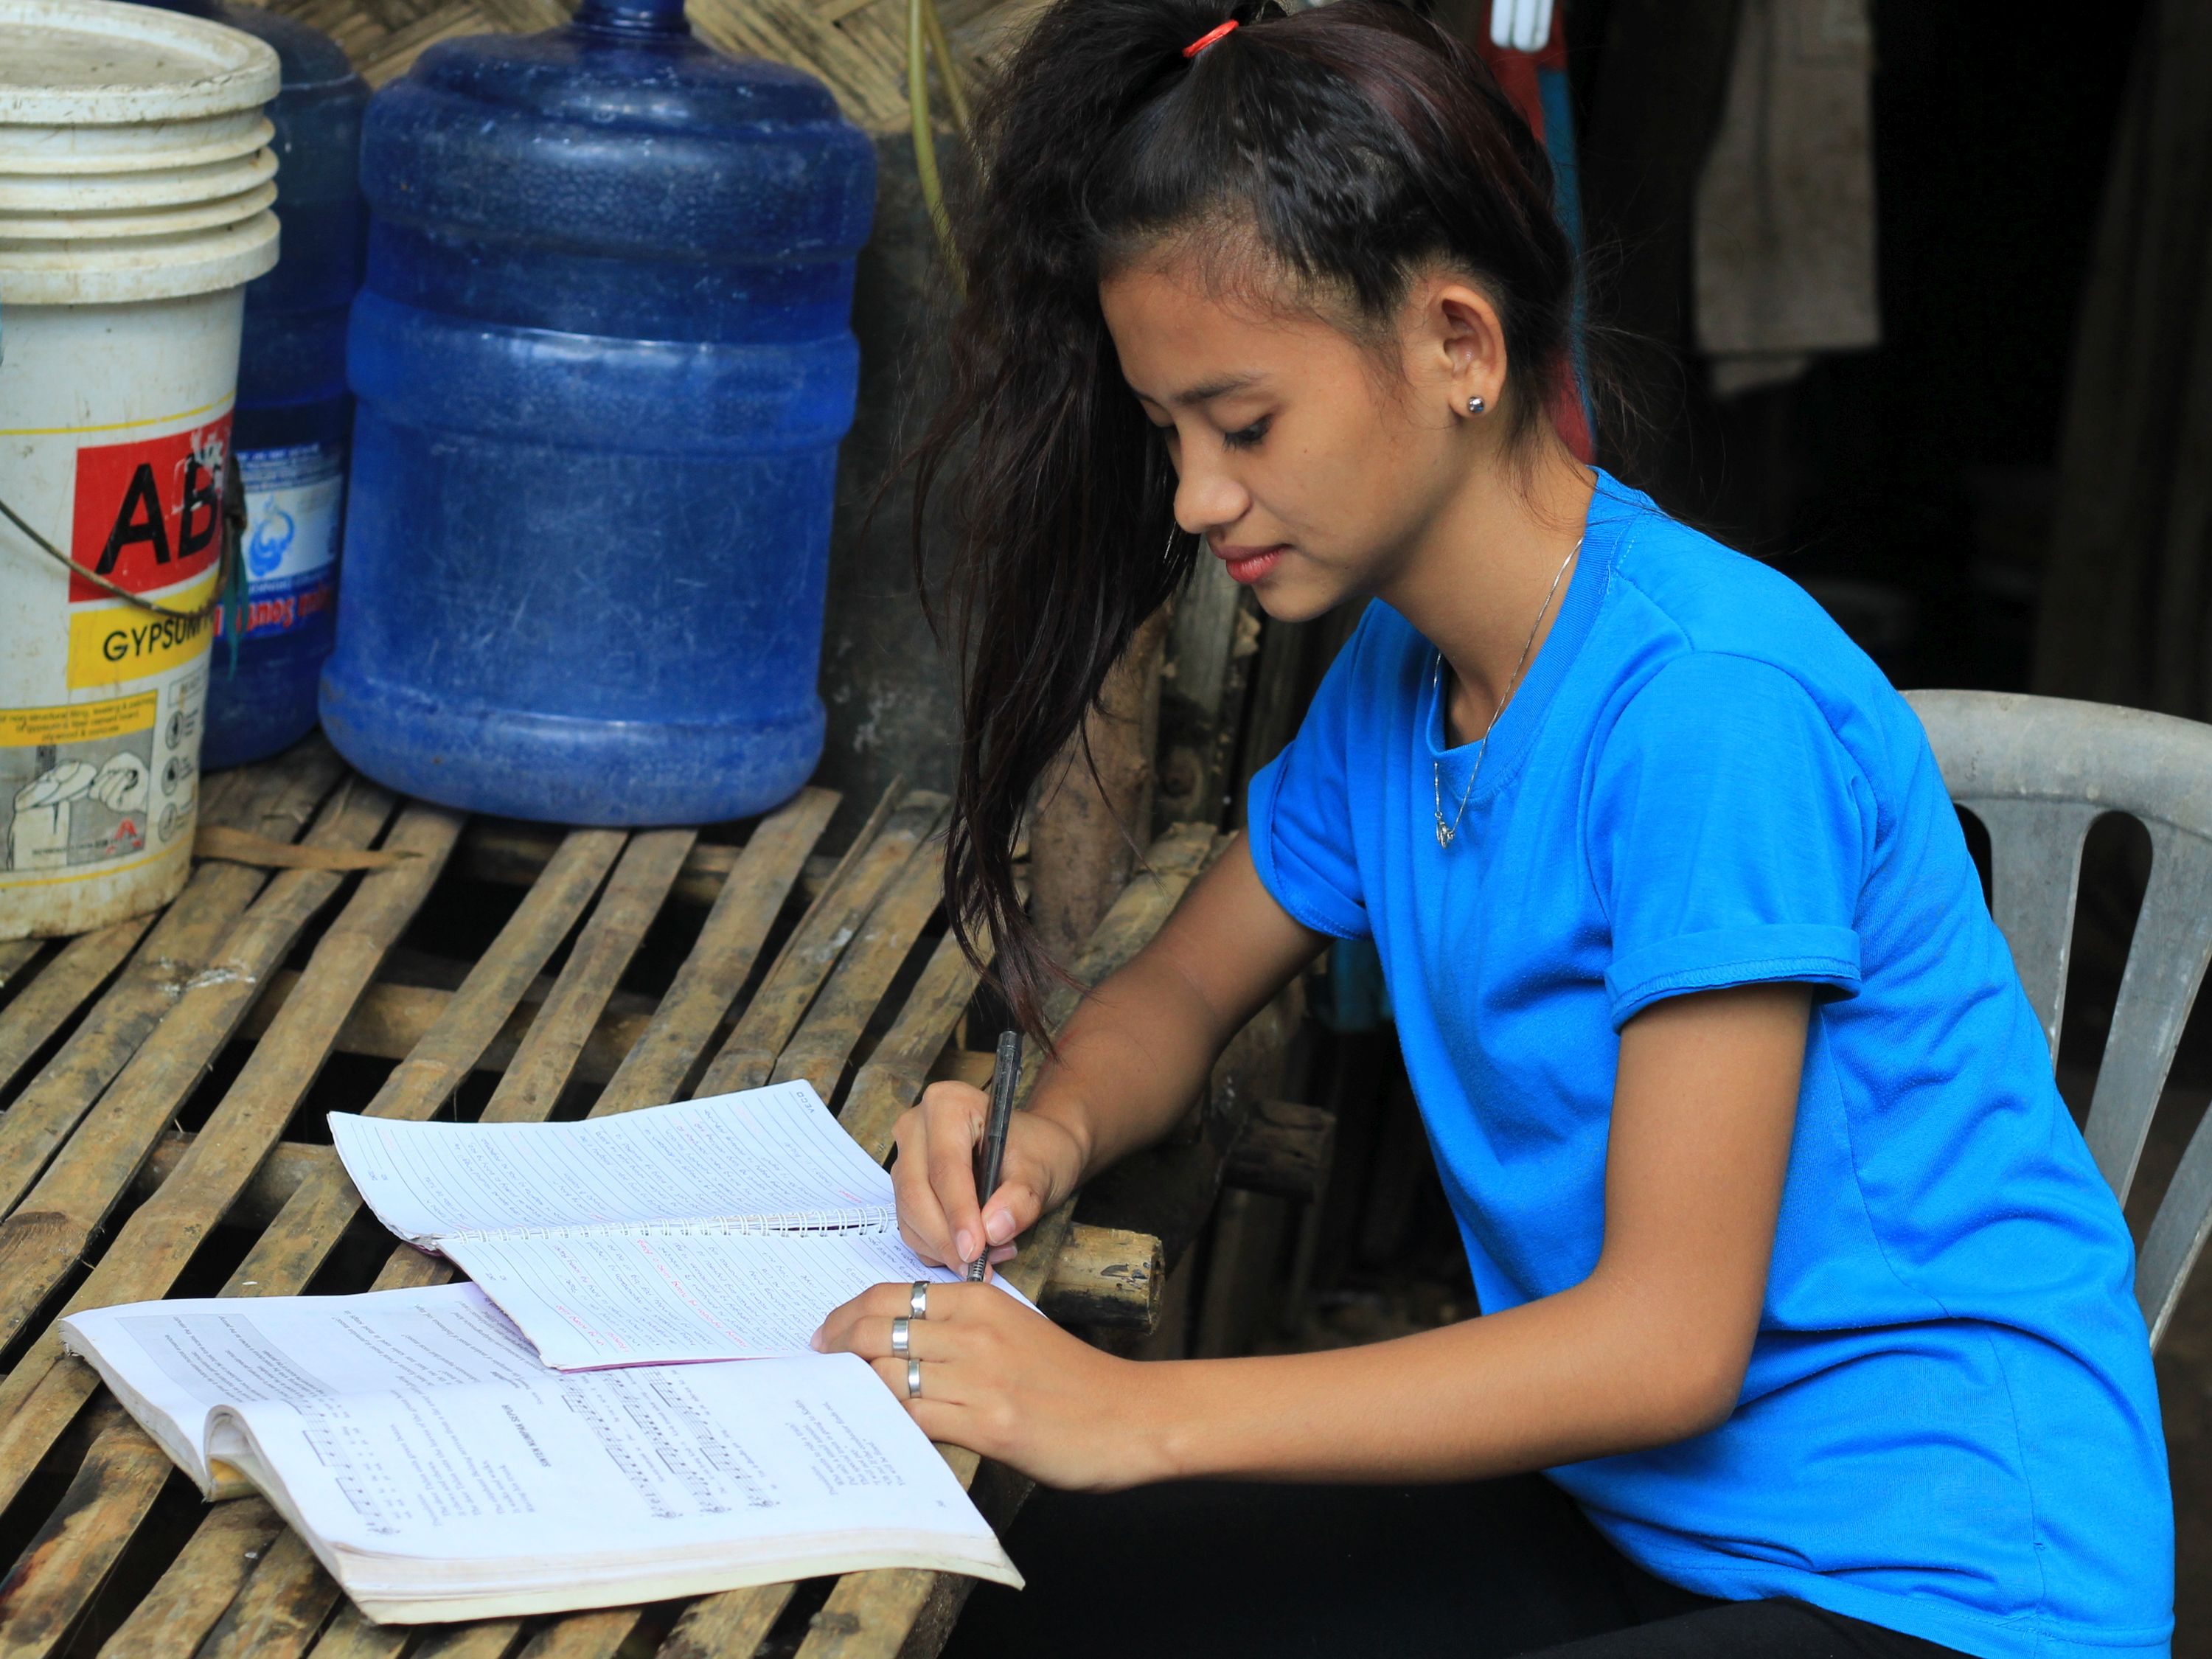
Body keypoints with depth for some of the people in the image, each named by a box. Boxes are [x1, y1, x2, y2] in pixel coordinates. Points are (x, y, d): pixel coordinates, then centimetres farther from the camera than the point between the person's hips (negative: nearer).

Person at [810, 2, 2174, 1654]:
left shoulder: (1708, 696, -21)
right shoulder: (1393, 678, 5)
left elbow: (1671, 1340, -23)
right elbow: (1181, 990, 21)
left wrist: (1133, 1413, -26)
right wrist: (1053, 1129, -4)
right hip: (1631, 1508, 8)